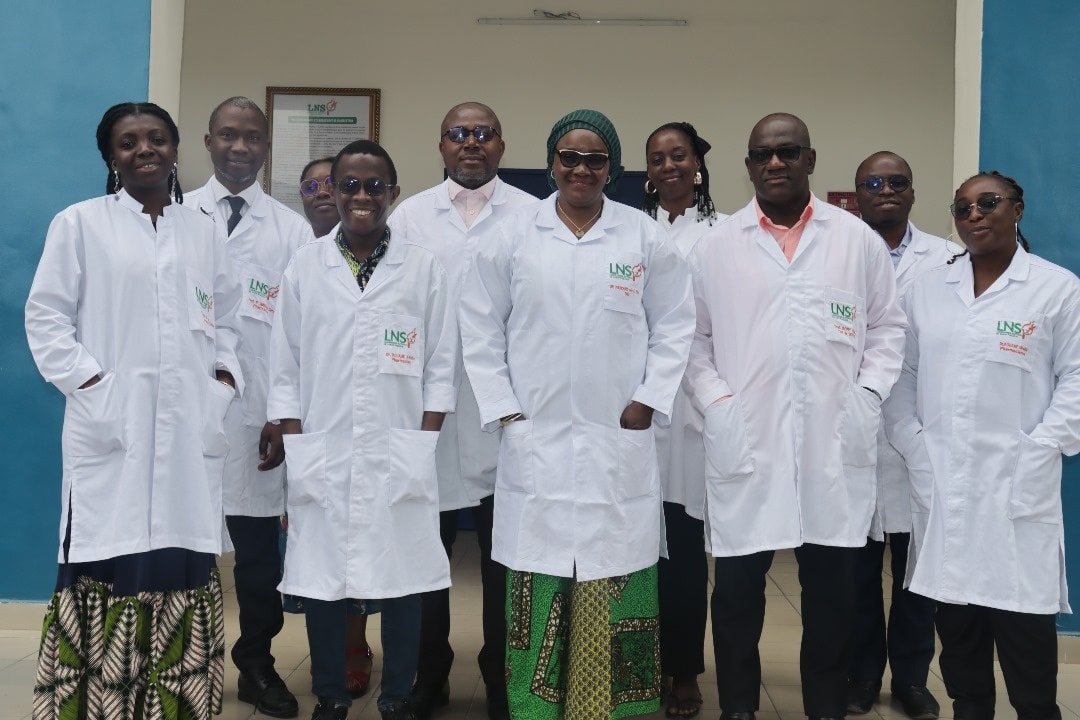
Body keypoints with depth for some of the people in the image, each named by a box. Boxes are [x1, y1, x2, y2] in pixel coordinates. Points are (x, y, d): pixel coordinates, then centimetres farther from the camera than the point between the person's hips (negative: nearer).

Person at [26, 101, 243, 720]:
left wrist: (224, 380, 6)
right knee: (112, 565, -6)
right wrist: (90, 385, -9)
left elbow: (226, 317, 20)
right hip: (113, 432, -3)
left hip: (191, 434, 3)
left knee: (184, 568, 4)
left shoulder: (203, 231, 16)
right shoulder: (80, 224, 5)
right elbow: (46, 317, 1)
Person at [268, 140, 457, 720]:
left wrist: (424, 447, -3)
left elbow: (440, 367, 3)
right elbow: (285, 369, 6)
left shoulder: (424, 267, 4)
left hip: (399, 459, -1)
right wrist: (295, 450, 0)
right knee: (321, 578, 6)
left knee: (401, 579, 4)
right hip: (322, 458, 1)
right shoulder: (305, 266, 6)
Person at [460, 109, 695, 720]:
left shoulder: (645, 237, 4)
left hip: (620, 440, 0)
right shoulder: (515, 235, 5)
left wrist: (649, 400, -2)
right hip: (536, 440, 1)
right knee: (539, 581, 3)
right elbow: (481, 326, 7)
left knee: (613, 585, 2)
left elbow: (674, 325, 7)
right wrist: (502, 408, 0)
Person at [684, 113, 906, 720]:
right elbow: (692, 337, 8)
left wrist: (866, 398, -2)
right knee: (738, 586, 6)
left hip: (835, 447, 1)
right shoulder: (716, 246, 6)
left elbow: (888, 328, 10)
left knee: (833, 590, 9)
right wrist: (716, 403, -4)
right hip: (745, 446, 0)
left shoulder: (859, 240, 7)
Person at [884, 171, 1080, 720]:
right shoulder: (927, 289, 10)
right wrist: (913, 446, -1)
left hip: (1018, 486, -3)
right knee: (955, 623, 8)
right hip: (941, 484, 3)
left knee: (1022, 624, -2)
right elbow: (902, 374, 10)